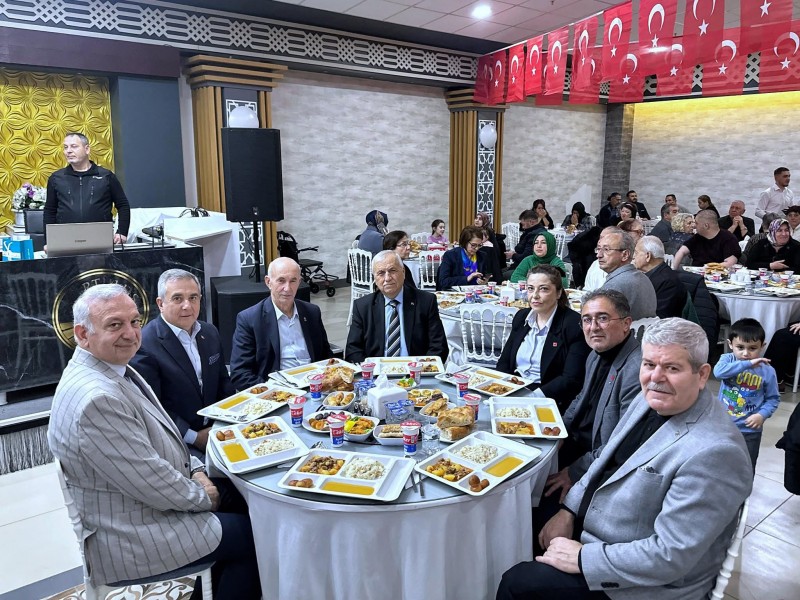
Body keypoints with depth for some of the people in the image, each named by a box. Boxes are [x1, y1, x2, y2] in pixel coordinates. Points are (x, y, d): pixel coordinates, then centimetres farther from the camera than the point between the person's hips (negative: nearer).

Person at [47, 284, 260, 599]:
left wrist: (196, 470, 0)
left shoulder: (114, 369, 1)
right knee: (251, 535, -1)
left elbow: (157, 438, 12)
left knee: (244, 498, 14)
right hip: (129, 540, -9)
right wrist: (204, 497, -11)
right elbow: (152, 483, -27)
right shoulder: (96, 398, -31)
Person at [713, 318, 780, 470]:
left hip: (750, 430, 0)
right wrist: (747, 364, -35)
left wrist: (762, 415, -17)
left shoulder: (767, 371, -10)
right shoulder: (727, 359, -10)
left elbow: (773, 398, -1)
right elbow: (718, 371, -33)